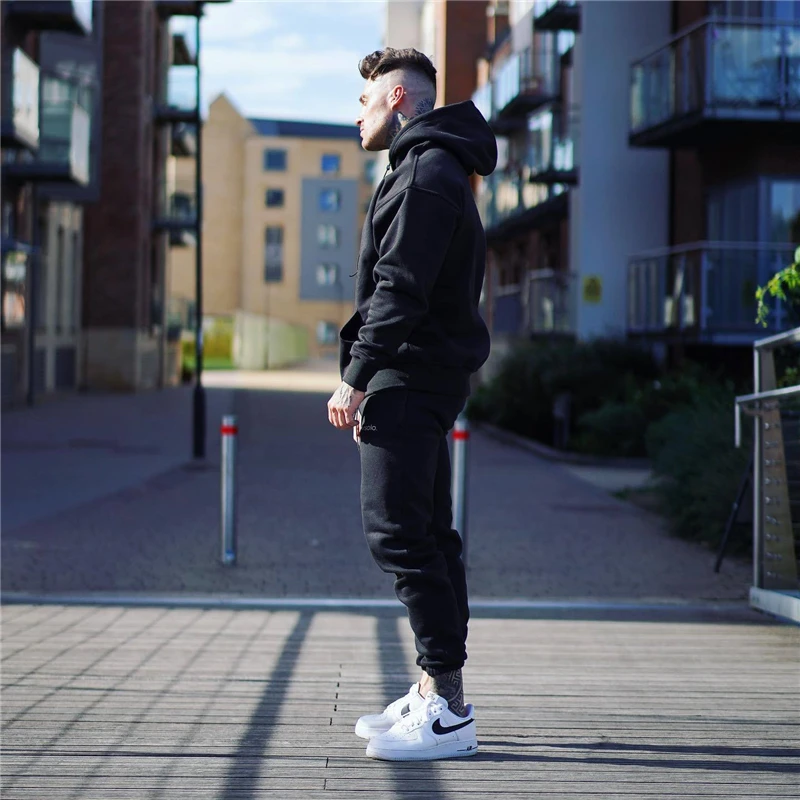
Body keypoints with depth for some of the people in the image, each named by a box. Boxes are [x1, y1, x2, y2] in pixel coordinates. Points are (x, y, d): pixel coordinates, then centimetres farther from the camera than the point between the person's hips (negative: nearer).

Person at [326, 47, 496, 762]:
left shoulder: (426, 172, -11)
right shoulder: (435, 169, 23)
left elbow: (400, 287, -19)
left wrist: (357, 378, -21)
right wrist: (371, 379, 19)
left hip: (410, 378, -11)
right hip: (428, 379, 11)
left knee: (398, 532, -13)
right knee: (428, 534, 11)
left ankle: (448, 710, -14)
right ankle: (436, 691, 17)